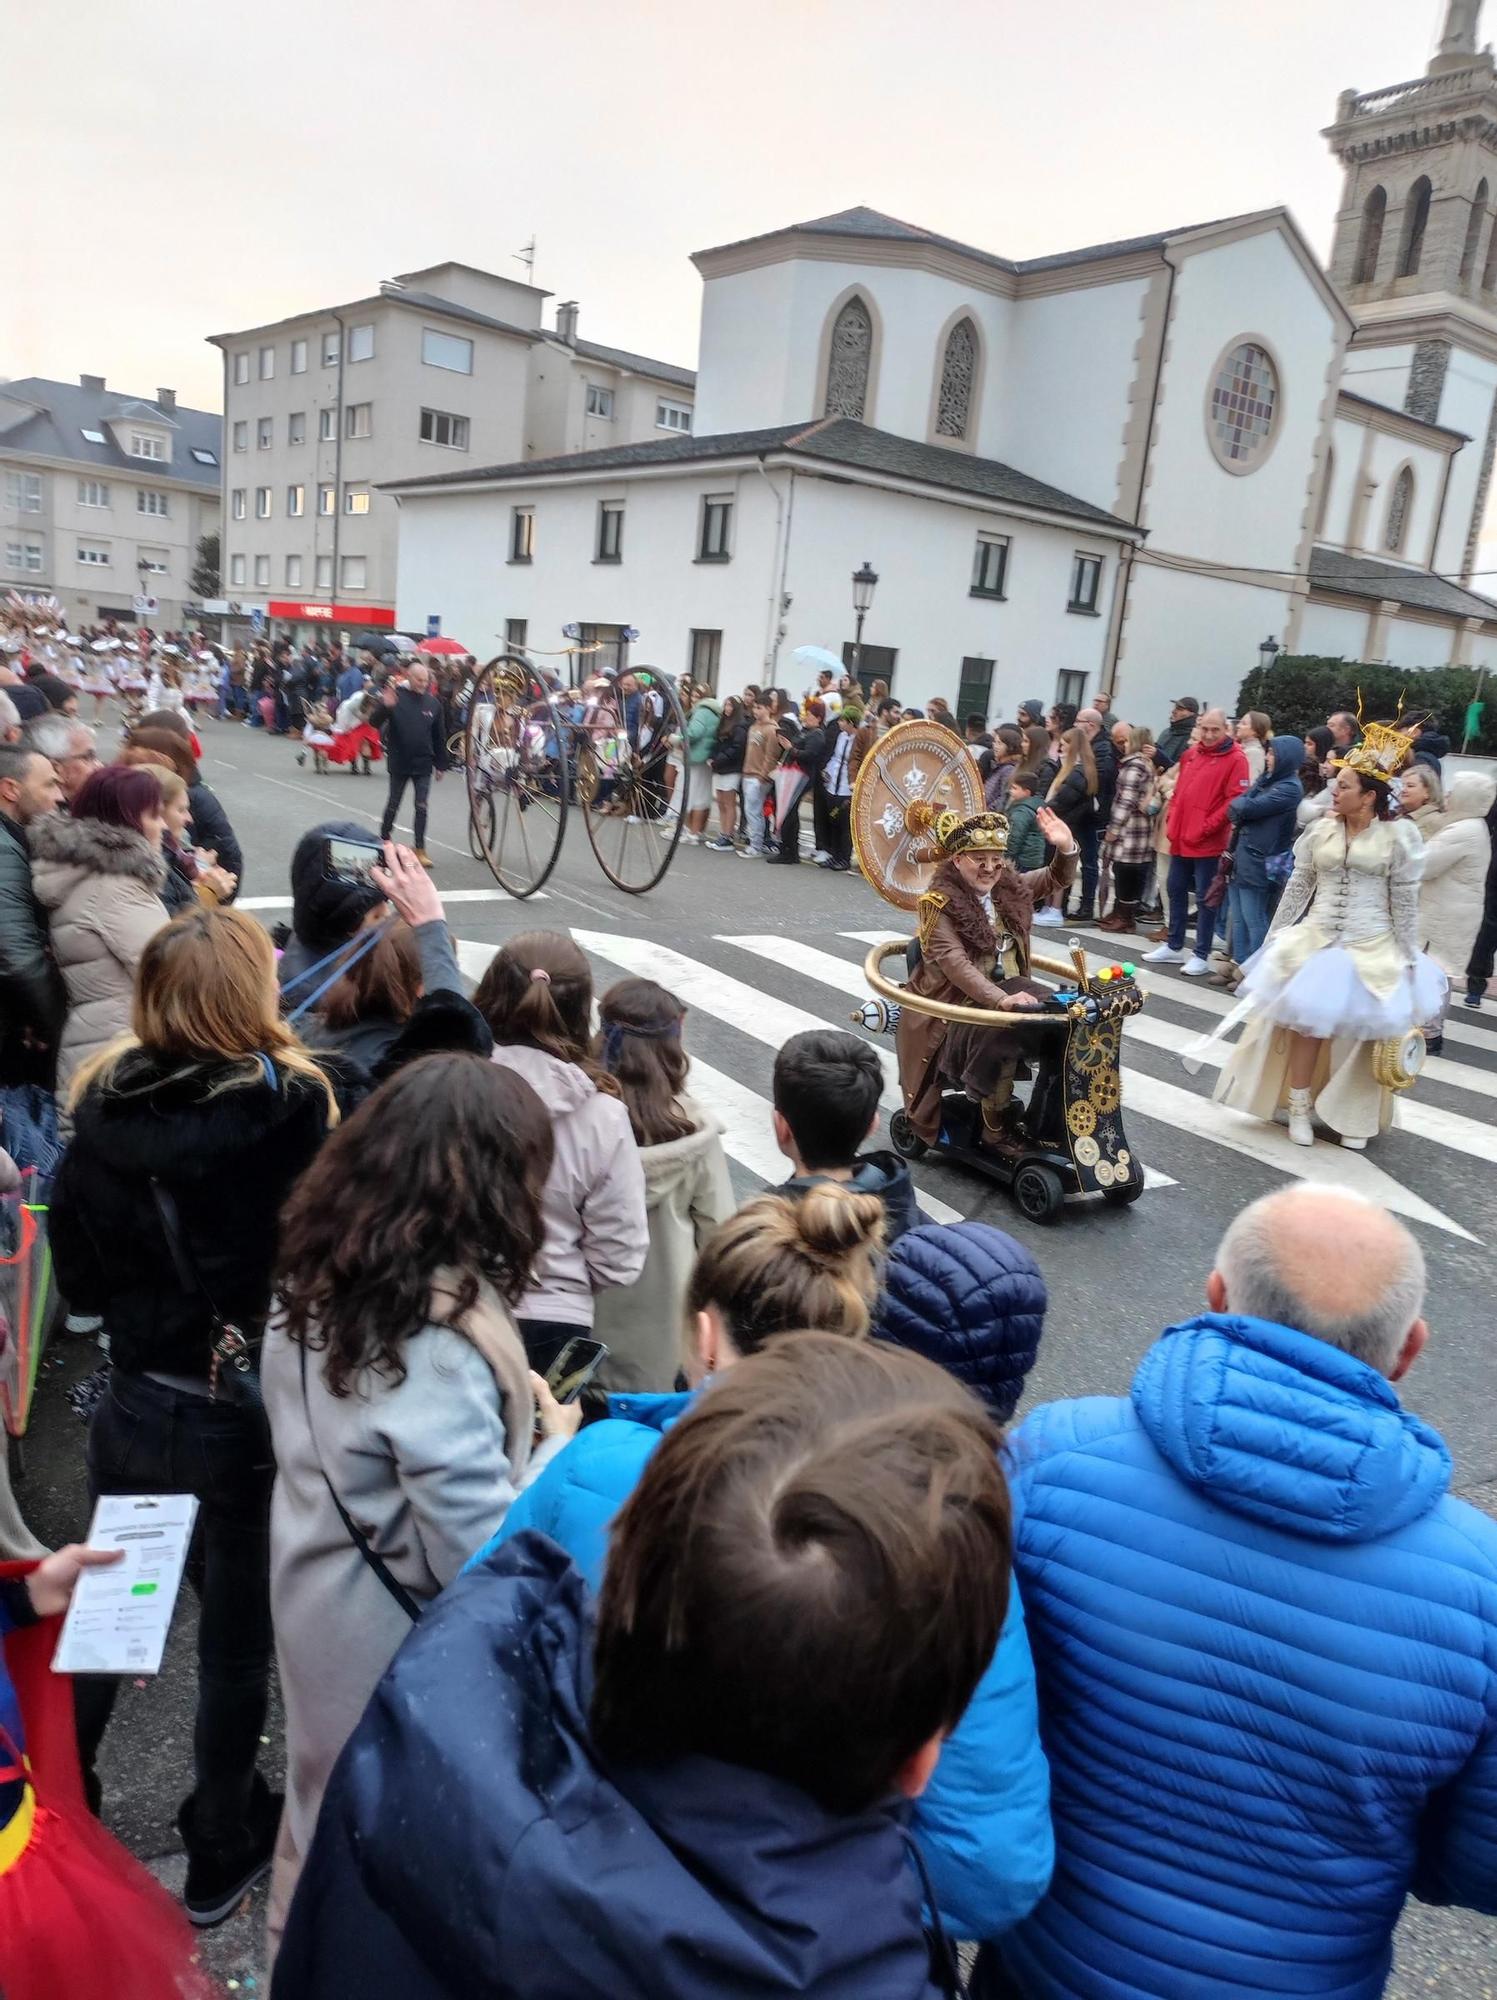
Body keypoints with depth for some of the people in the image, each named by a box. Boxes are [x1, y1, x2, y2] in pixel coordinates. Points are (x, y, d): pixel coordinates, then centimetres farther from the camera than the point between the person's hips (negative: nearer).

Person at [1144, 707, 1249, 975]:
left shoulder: (1235, 759, -9)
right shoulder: (1191, 754, 12)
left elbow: (1234, 801, -14)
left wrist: (1205, 828, -17)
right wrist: (1172, 823, 8)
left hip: (1208, 842, -7)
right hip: (1180, 839, 7)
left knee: (1205, 898, -1)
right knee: (1176, 891, 14)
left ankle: (1202, 955, 6)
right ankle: (1174, 946, 27)